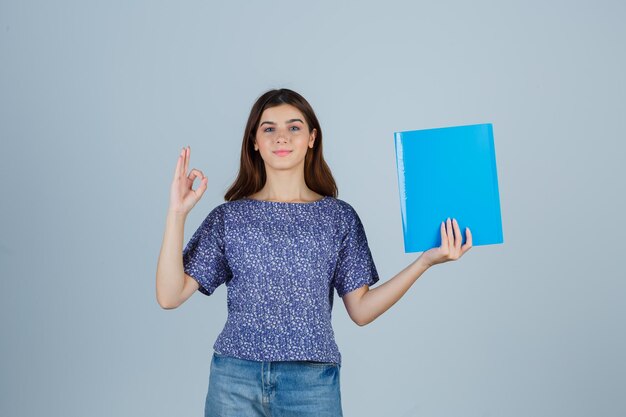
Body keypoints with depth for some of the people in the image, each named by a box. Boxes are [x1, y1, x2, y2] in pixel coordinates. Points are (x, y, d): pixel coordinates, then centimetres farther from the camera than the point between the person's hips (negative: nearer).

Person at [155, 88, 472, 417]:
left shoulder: (339, 216, 3)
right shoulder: (228, 217, 3)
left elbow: (361, 310, 1)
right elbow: (170, 296, -2)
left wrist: (425, 260, -8)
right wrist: (177, 213, -10)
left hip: (313, 382, 0)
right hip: (235, 379, 1)